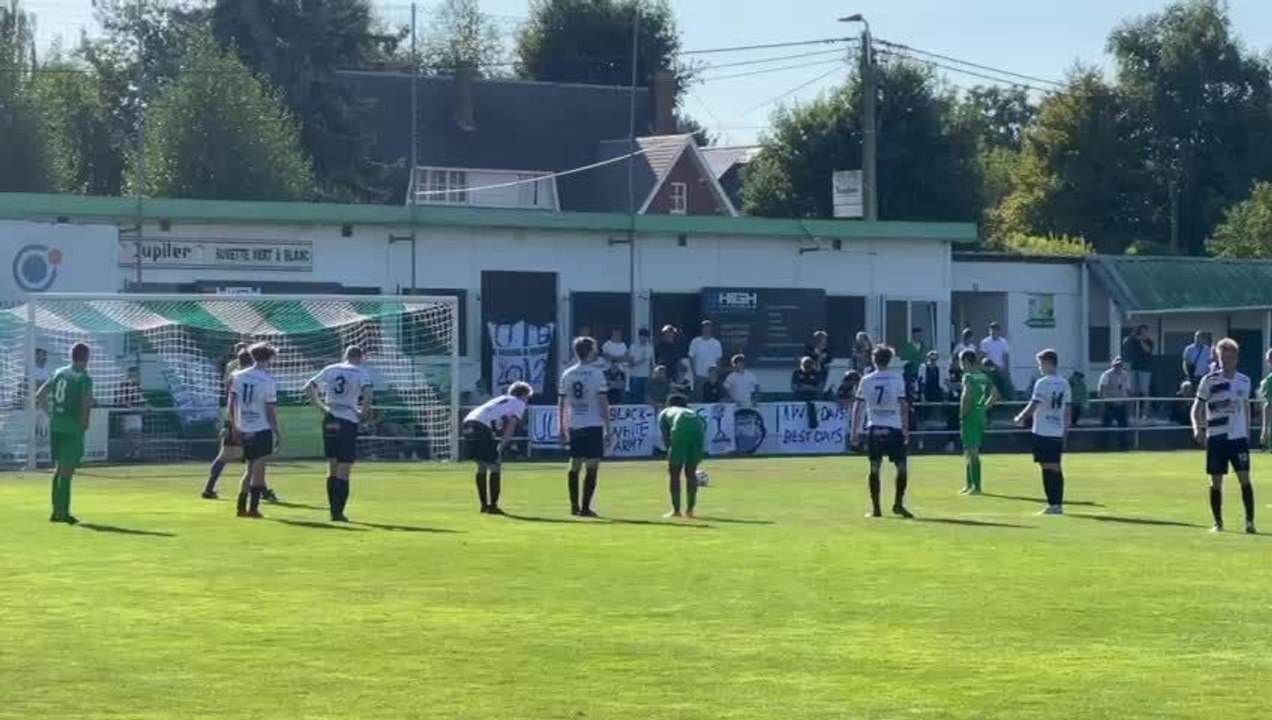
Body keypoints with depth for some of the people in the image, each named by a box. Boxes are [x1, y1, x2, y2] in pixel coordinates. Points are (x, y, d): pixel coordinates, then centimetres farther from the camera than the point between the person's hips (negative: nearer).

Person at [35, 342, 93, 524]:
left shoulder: (58, 373, 12)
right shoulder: (84, 378, -8)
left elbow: (39, 396, 13)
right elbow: (86, 404, -17)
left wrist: (51, 414, 14)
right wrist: (84, 424, -4)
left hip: (55, 425, 6)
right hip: (72, 427, -6)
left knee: (59, 468, 15)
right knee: (67, 470, -3)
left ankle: (57, 511, 17)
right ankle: (63, 512, -3)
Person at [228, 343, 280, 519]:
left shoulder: (238, 376, 3)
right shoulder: (268, 382, -12)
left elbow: (231, 403, 7)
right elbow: (270, 410, -11)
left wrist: (234, 426, 17)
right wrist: (277, 433, -4)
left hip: (243, 430, 6)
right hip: (262, 429, -6)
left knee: (250, 469, 16)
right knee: (259, 468, -3)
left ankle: (241, 506, 15)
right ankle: (253, 508, -7)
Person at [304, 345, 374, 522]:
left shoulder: (330, 369, 11)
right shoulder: (361, 373, -3)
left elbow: (308, 387, 10)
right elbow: (367, 393, -20)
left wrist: (320, 407, 9)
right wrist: (363, 414, -6)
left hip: (330, 420, 4)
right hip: (349, 421, -4)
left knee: (332, 467, 13)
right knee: (343, 470, -1)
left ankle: (334, 511, 16)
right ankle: (338, 513, -3)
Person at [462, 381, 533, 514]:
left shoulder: (500, 399, 33)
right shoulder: (519, 404, 12)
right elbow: (511, 425, -3)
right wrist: (501, 447, -10)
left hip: (467, 423, 8)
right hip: (481, 427, -8)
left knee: (482, 466, 20)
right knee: (495, 467, 3)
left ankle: (484, 504, 25)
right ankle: (493, 506, 1)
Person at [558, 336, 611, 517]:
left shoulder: (567, 374, 6)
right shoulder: (596, 373, -7)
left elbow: (561, 402, 7)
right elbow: (603, 401, -9)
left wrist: (562, 428, 12)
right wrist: (607, 428, -4)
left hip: (573, 426, 5)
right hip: (593, 425, -5)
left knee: (575, 466, 13)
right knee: (592, 467, -2)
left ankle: (574, 506, 14)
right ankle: (585, 507, -7)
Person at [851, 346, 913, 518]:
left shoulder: (866, 380, 5)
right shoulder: (897, 378, -1)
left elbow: (858, 407, 4)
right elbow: (903, 406, -4)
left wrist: (855, 431, 9)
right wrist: (906, 429, -1)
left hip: (874, 428, 2)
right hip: (894, 427, -2)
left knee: (874, 468, 5)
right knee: (902, 466, 5)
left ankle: (875, 508, 5)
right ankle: (898, 504, -1)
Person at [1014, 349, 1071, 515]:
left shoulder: (1042, 383, -11)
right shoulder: (1064, 384, 8)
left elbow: (1032, 407, -14)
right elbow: (1066, 409, 11)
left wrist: (1020, 418, 1)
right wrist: (1065, 430, 17)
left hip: (1043, 432, -6)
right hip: (1058, 432, 6)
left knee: (1048, 468, -5)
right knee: (1056, 469, 10)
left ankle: (1053, 505, -8)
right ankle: (1059, 504, 11)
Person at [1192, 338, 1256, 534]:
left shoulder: (1244, 381, 7)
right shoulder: (1209, 381, -3)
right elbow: (1197, 407, -2)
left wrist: (1247, 432, 17)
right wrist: (1197, 427, -18)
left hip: (1239, 437, 2)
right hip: (1216, 437, -2)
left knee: (1245, 478, -5)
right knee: (1216, 481, 1)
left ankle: (1250, 521, 0)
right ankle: (1218, 523, 11)